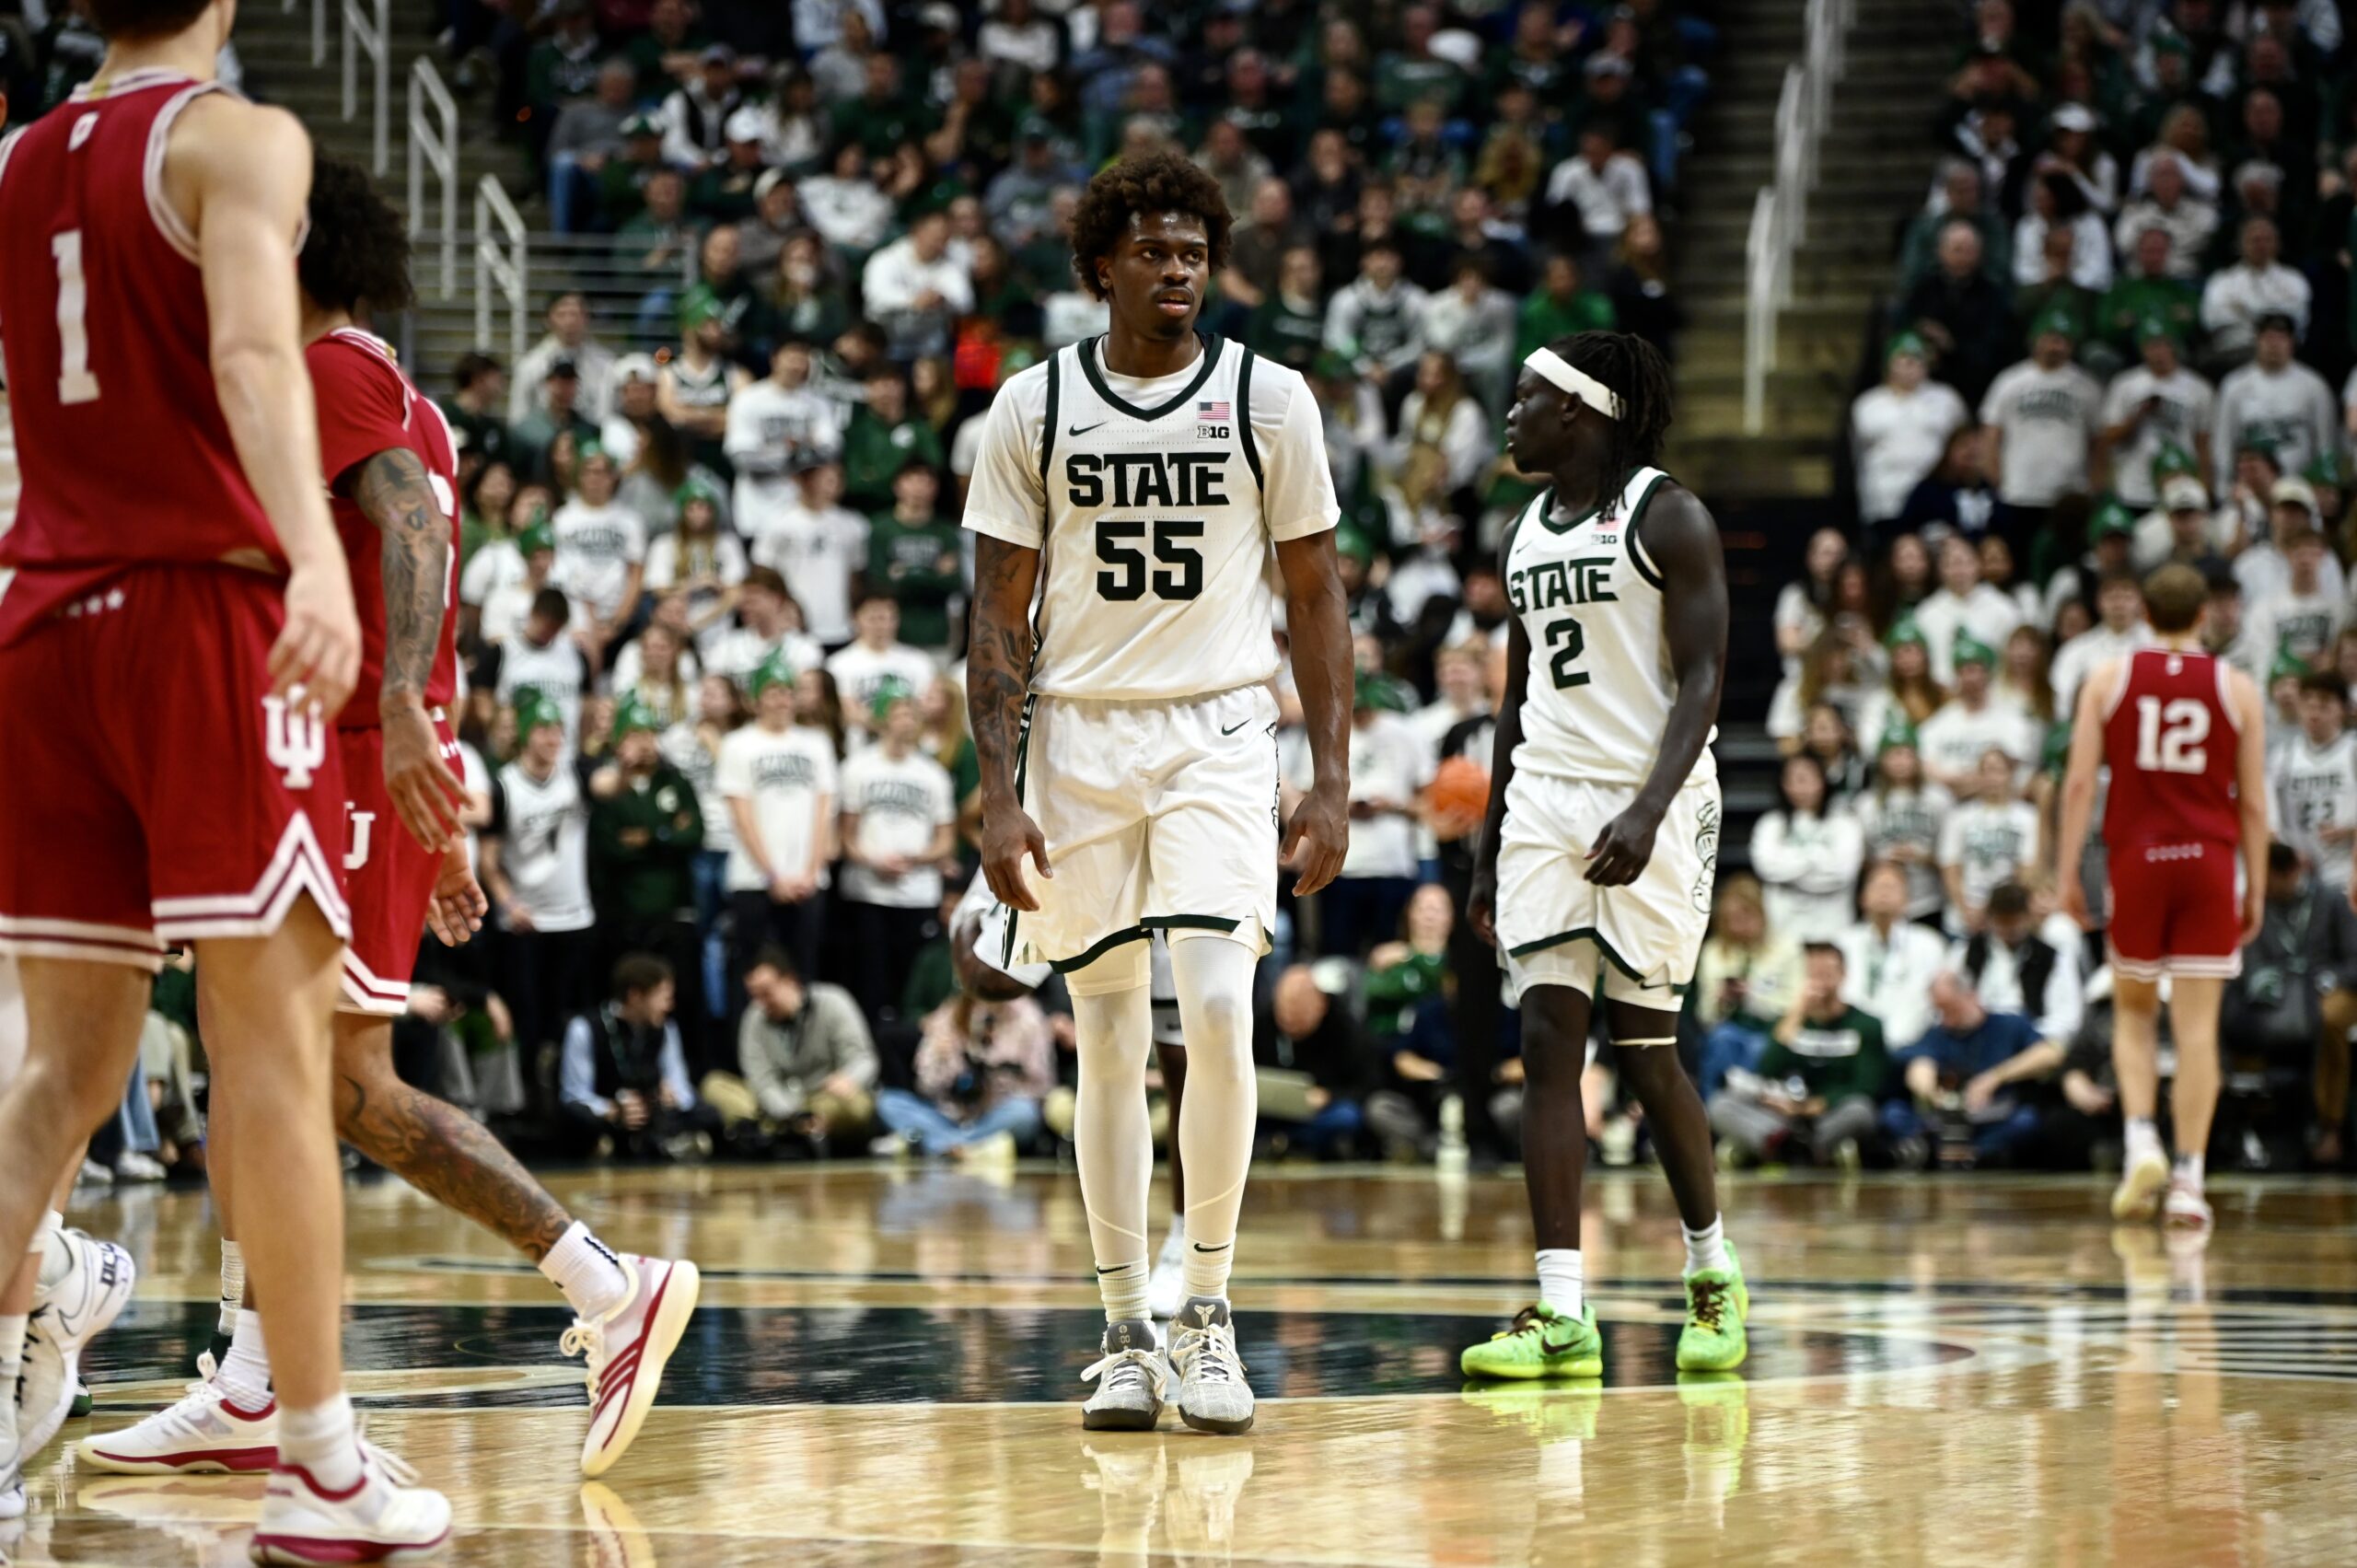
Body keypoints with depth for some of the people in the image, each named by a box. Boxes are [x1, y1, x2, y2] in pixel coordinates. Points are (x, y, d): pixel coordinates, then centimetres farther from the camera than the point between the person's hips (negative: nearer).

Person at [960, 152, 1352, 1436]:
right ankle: (1125, 1335, 12)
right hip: (1079, 738, 1)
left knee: (1217, 1011, -16)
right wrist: (1001, 793, -4)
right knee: (1107, 1039, 4)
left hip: (1217, 736, -1)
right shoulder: (1034, 407, 2)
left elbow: (1316, 598, 5)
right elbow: (1001, 615, 4)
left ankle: (1209, 1314, -5)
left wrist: (1332, 783, -2)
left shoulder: (1268, 399, 1)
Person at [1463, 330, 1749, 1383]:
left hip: (1651, 797, -6)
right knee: (1549, 1041, -5)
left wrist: (1649, 810, -26)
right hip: (1544, 798, 6)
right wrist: (1488, 853, 18)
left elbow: (1702, 680, -13)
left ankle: (1713, 1274, 21)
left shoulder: (1667, 517, -7)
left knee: (1643, 1049, -1)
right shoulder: (1525, 535, 15)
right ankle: (1561, 1314, -8)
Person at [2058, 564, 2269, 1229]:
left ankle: (2141, 1142, -5)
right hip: (2209, 862, 0)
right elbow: (2253, 801, 3)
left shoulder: (2109, 680, 4)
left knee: (2134, 1014, 16)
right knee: (2198, 1027, 0)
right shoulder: (2237, 688, 4)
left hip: (2135, 857, 1)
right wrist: (2256, 889, 10)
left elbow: (2079, 782, -1)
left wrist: (2067, 872, 2)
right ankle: (2188, 1181, -3)